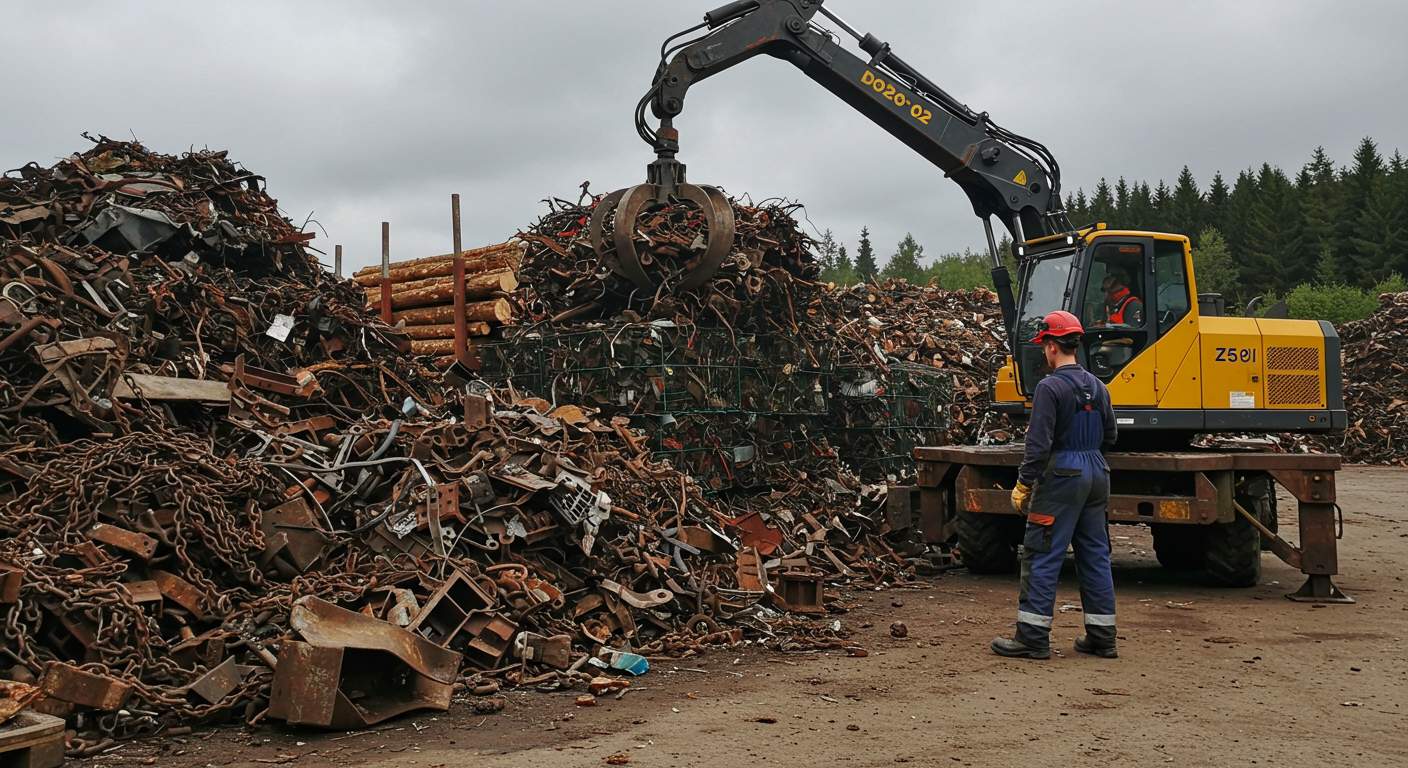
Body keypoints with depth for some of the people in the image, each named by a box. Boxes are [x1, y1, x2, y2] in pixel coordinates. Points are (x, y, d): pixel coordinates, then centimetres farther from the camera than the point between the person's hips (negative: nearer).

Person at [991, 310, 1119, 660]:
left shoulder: (1050, 387, -13)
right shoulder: (1097, 387, 10)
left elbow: (1039, 444, -18)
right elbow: (1109, 437, 18)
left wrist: (1023, 483, -10)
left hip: (1061, 475, -7)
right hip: (1096, 473, 8)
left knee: (1041, 556, -2)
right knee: (1095, 555, 12)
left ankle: (1032, 637, -1)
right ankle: (1102, 637, 16)